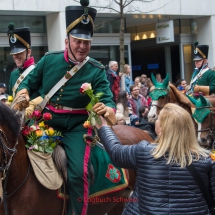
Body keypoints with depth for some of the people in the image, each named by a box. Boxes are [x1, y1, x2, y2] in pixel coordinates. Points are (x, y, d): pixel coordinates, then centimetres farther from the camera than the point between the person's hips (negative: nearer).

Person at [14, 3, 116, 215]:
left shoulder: (97, 70, -9)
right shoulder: (49, 60, -1)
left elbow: (106, 98, -16)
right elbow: (30, 81, 11)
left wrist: (107, 108, -42)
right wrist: (24, 91, -14)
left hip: (77, 125, -3)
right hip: (47, 120, 4)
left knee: (78, 173, -19)